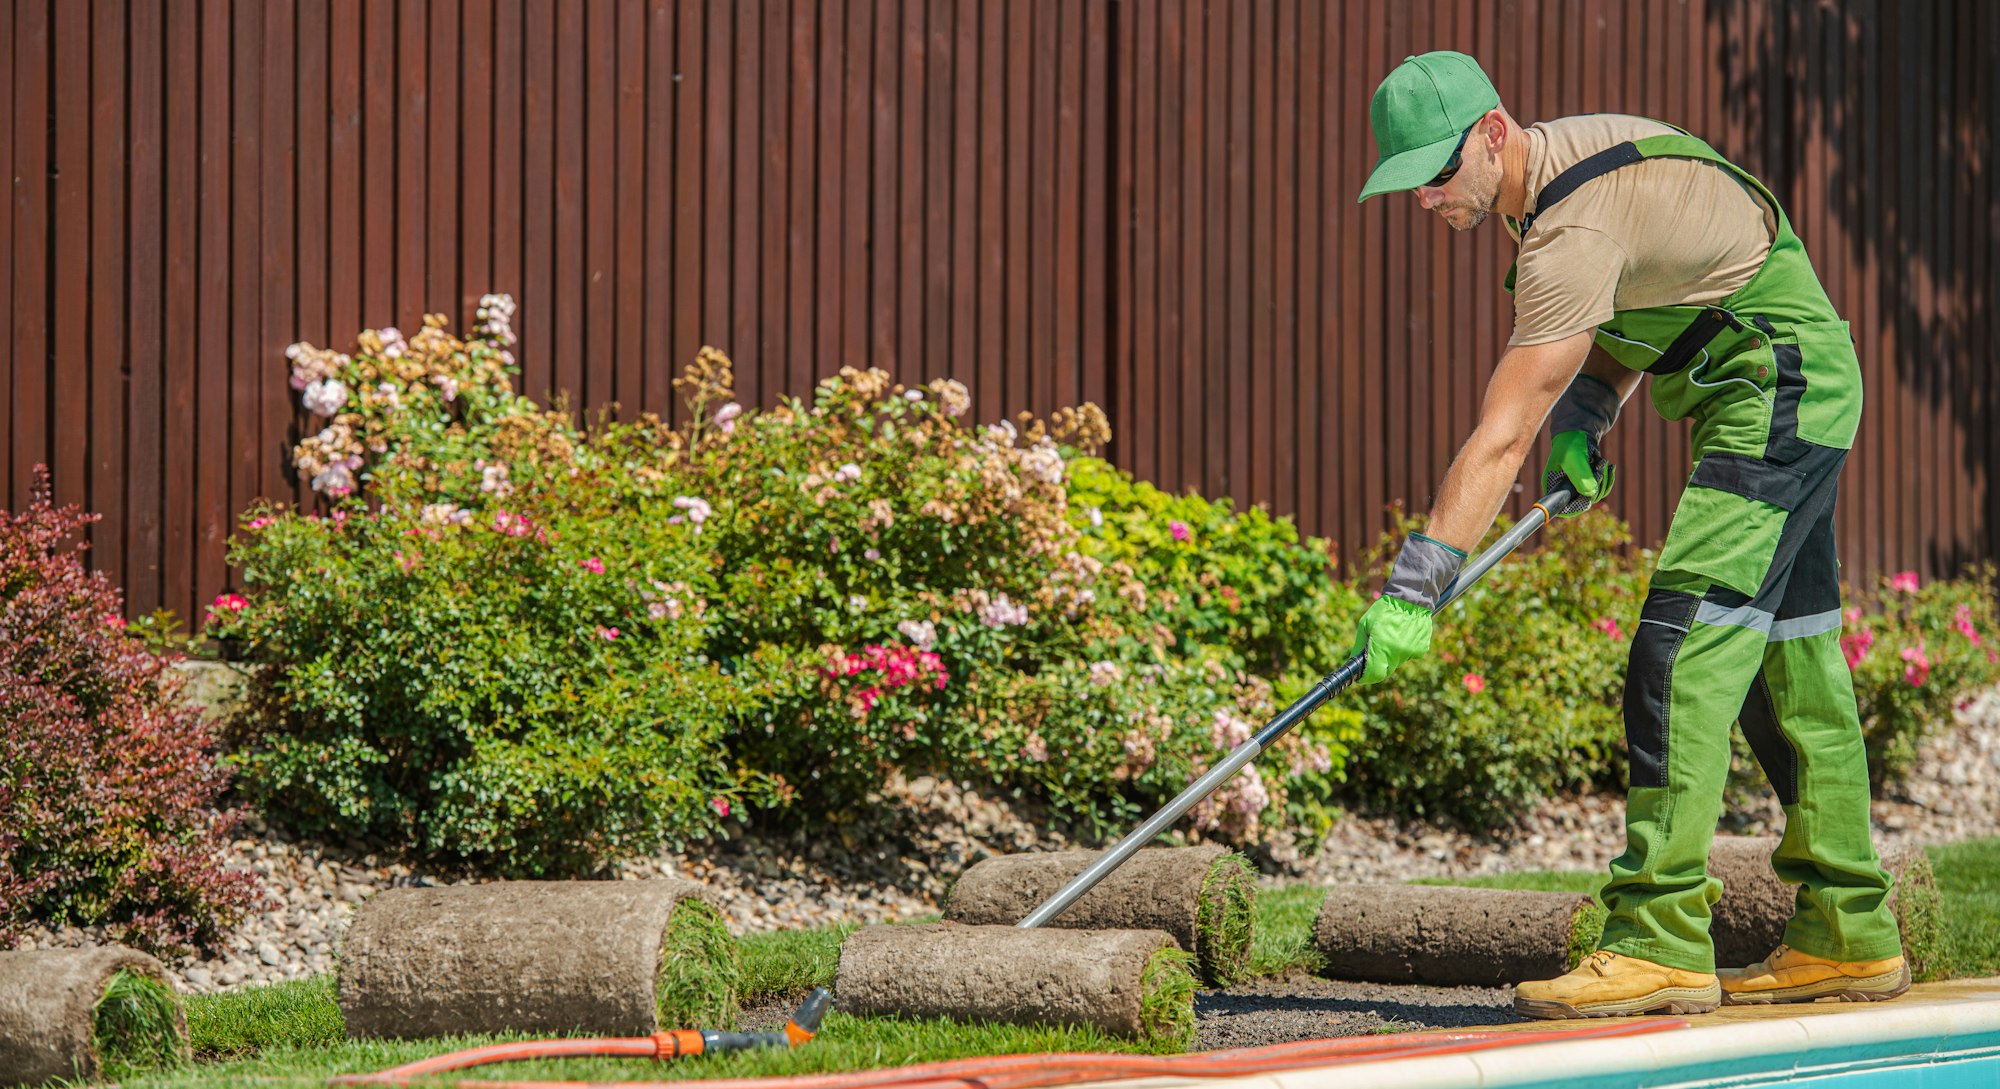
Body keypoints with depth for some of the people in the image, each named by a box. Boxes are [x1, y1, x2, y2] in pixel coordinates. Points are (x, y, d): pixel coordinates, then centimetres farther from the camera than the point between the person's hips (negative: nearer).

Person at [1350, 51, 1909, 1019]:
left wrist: (1414, 586, -29)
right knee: (1789, 662, 12)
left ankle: (1661, 942, -21)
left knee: (1680, 655, -17)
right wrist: (1586, 413, 2)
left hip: (1780, 390, -11)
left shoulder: (1574, 228, -26)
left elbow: (1500, 439, -29)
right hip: (1793, 398, 11)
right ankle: (1849, 936, 18)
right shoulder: (1566, 152, 5)